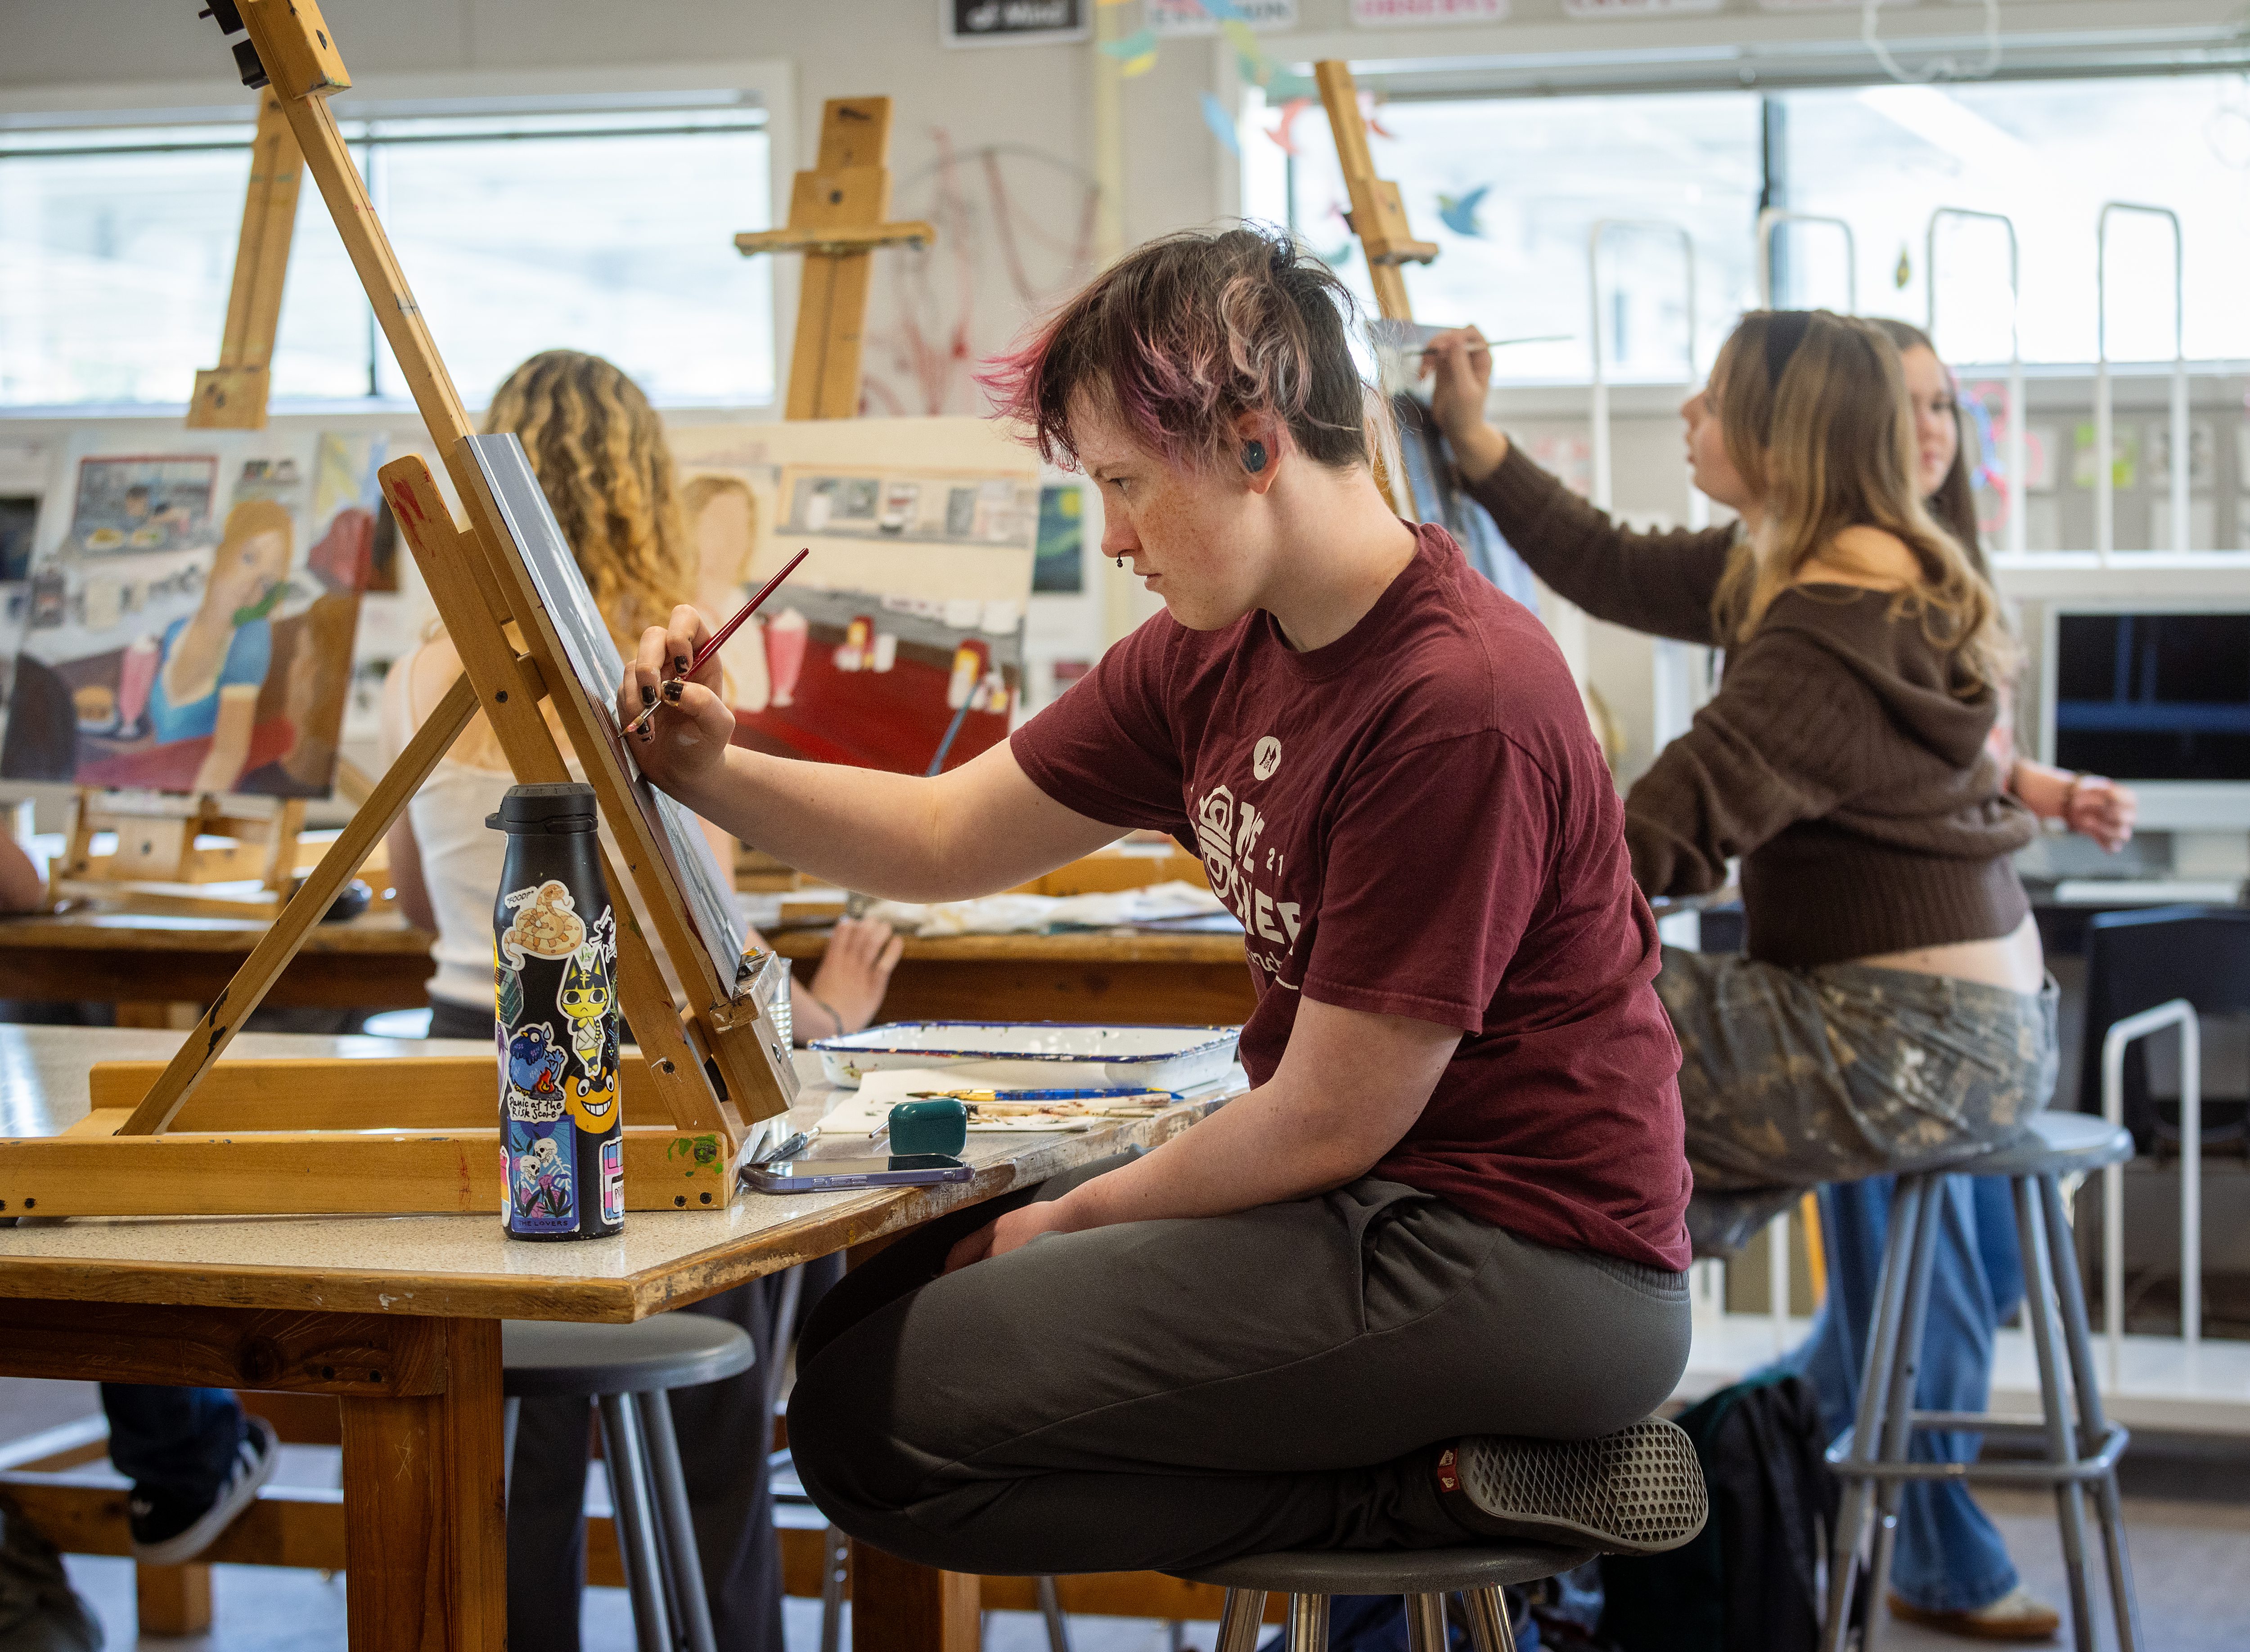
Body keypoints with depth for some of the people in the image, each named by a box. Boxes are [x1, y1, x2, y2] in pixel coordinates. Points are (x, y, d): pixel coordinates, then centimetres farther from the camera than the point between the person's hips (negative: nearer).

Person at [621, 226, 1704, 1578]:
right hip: (1382, 1203, 10)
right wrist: (713, 774, -1)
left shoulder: (1458, 705, -21)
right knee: (875, 1305, 15)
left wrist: (1071, 1218, -3)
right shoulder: (1215, 654, 7)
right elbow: (947, 839, 15)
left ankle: (1439, 1482, -11)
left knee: (867, 1419, -13)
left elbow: (1326, 1124, -17)